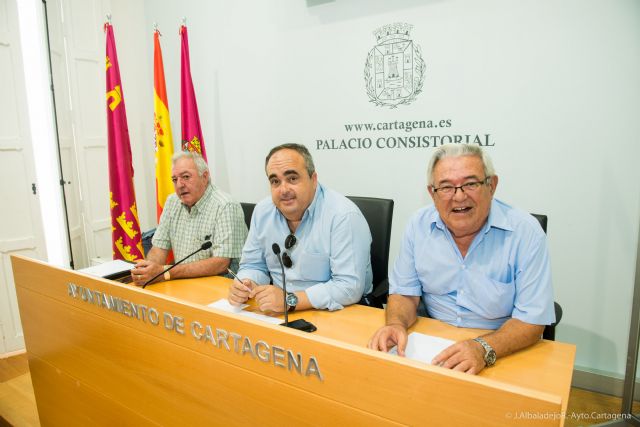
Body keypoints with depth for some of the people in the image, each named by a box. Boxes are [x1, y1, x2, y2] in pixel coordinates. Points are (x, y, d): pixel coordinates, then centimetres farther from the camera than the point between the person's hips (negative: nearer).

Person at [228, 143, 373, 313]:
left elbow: (350, 287, -25)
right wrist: (246, 286, -11)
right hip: (279, 312, 6)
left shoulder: (344, 215, -21)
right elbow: (253, 265, 11)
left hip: (334, 313, -6)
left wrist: (290, 300, -28)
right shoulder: (262, 211, 1)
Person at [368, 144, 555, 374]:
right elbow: (405, 293, 2)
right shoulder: (419, 224, -5)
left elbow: (532, 319, -13)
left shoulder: (525, 232, -13)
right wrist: (396, 324, -19)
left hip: (502, 353, -1)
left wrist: (483, 348, -30)